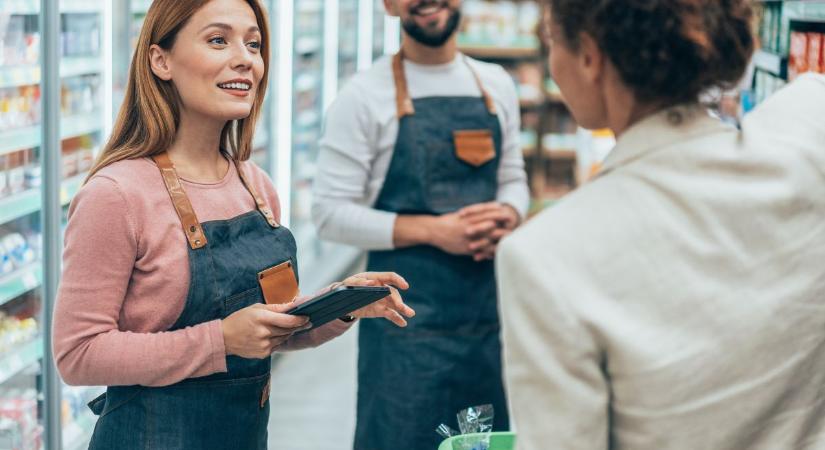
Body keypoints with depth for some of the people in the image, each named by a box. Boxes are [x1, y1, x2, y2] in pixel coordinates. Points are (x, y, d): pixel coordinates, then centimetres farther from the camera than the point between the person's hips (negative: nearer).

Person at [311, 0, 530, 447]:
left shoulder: (497, 85, 9)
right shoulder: (364, 95, -7)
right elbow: (331, 213, -9)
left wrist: (505, 216, -5)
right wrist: (433, 231, -18)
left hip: (490, 310, 5)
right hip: (408, 317, -5)